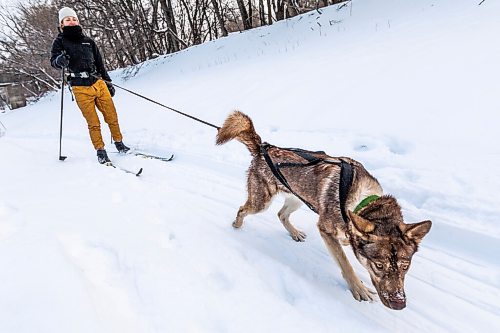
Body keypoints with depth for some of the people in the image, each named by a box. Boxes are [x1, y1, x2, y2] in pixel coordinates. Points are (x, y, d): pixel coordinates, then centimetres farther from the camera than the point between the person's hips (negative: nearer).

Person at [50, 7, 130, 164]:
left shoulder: (88, 41, 16)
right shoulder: (60, 41, 7)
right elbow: (53, 60, -5)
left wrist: (108, 82, 20)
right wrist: (60, 61, -28)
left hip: (99, 83, 3)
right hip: (81, 89, -3)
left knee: (112, 116, 3)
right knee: (93, 123, -3)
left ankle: (119, 144, 19)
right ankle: (100, 151, 9)